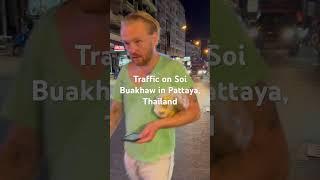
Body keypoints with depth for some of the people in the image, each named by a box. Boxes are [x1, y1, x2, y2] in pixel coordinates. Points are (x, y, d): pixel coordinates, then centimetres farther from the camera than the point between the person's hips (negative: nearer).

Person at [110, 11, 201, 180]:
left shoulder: (174, 68, -18)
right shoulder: (125, 71, -4)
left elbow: (194, 112, -15)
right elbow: (115, 111, 4)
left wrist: (157, 124, -27)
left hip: (158, 158, -4)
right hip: (129, 154, 5)